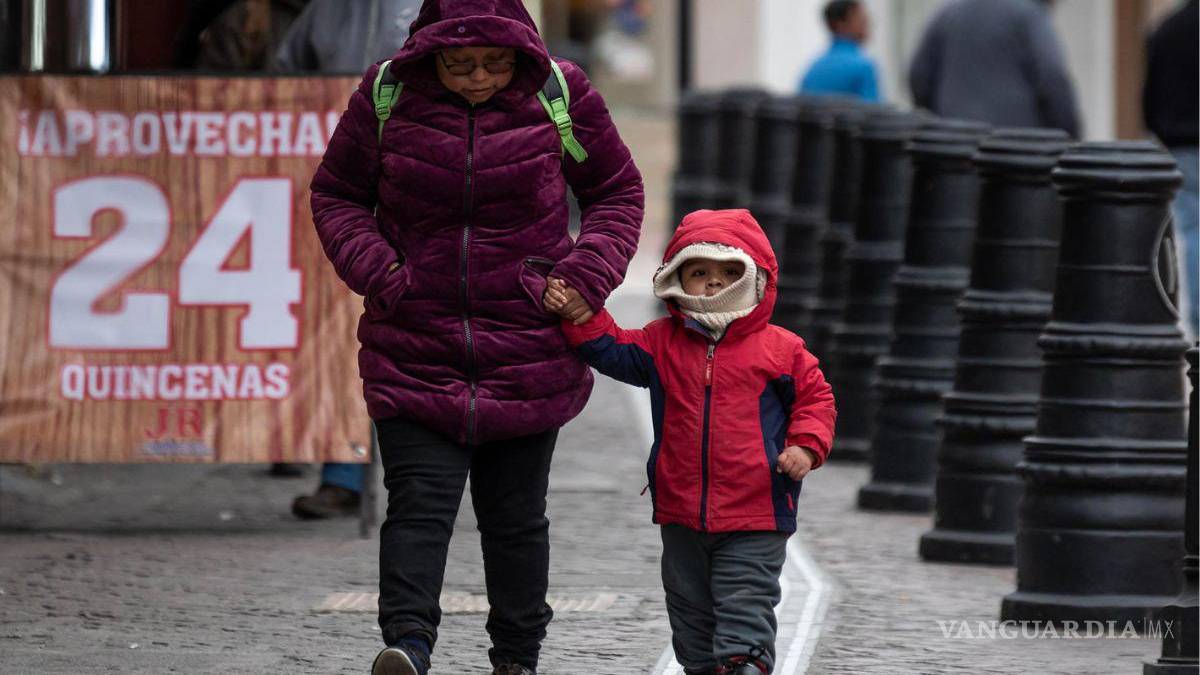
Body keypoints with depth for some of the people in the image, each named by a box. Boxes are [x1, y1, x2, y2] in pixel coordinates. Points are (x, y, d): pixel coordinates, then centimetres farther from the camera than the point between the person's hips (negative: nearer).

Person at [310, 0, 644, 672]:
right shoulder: (386, 95, -4)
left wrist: (588, 274, -6)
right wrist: (377, 271, -8)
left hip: (529, 352, 1)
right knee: (420, 499, -14)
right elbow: (337, 194, 8)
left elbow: (618, 192, 10)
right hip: (414, 350, 0)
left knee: (516, 513, 9)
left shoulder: (561, 96, -3)